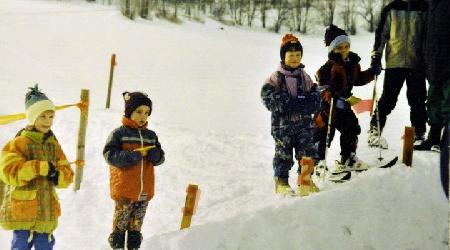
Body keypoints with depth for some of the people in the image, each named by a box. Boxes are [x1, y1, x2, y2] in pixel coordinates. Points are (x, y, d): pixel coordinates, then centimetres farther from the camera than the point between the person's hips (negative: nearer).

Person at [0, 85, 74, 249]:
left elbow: (68, 174, 12)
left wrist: (58, 176, -13)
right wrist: (40, 168, -23)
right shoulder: (18, 143, -8)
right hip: (22, 212, -6)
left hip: (47, 213, 6)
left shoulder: (54, 145, 12)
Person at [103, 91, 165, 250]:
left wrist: (154, 154, -12)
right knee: (120, 224, 3)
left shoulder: (151, 135, 10)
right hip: (124, 190, -5)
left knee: (136, 226, 13)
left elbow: (160, 158, 12)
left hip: (145, 192, 5)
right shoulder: (119, 133, -6)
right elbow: (110, 156, -14)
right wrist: (134, 155, -22)